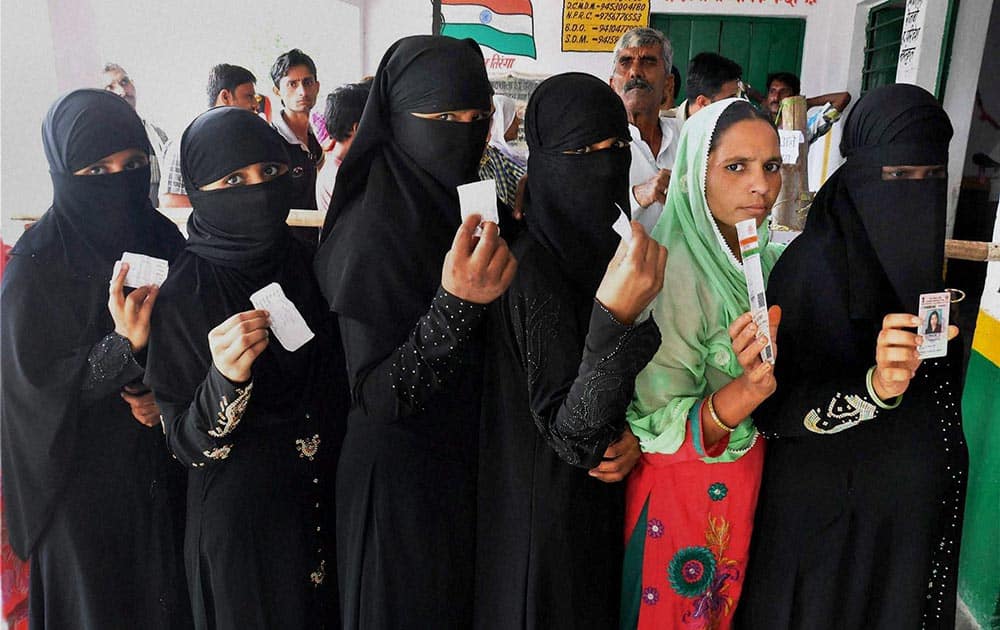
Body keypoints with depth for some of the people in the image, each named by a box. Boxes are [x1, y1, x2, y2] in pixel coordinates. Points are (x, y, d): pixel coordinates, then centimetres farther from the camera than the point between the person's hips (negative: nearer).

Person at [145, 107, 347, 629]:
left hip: (326, 506, 5)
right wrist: (225, 381, -34)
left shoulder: (304, 261, -5)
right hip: (239, 525, -4)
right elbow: (184, 445, -17)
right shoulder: (181, 295, -18)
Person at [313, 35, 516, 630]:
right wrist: (455, 307, -38)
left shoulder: (467, 206, -1)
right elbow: (374, 397, -27)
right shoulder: (372, 231, -22)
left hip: (471, 465, 7)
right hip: (405, 484, -7)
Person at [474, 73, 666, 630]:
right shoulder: (530, 268, -24)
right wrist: (614, 317, -40)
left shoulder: (610, 249, -1)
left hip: (607, 501, 7)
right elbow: (573, 436, -27)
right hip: (547, 515, -7)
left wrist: (634, 434, -10)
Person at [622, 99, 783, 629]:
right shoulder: (674, 271, -25)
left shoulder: (770, 258, -3)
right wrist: (745, 391, -39)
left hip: (753, 479, 7)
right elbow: (660, 425, -24)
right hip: (683, 487, -6)